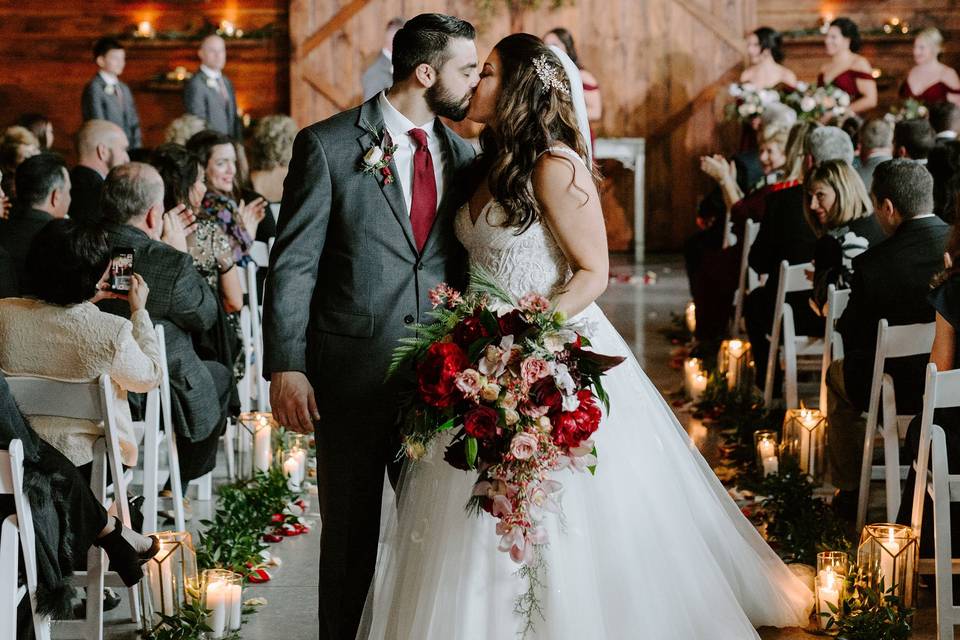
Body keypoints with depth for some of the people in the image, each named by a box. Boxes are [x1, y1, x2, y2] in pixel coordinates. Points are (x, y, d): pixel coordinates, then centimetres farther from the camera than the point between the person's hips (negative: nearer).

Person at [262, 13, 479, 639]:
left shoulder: (463, 155, 8)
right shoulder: (328, 145, -7)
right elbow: (292, 265, -8)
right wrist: (286, 367, -13)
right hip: (353, 371, -4)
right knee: (351, 532, 8)